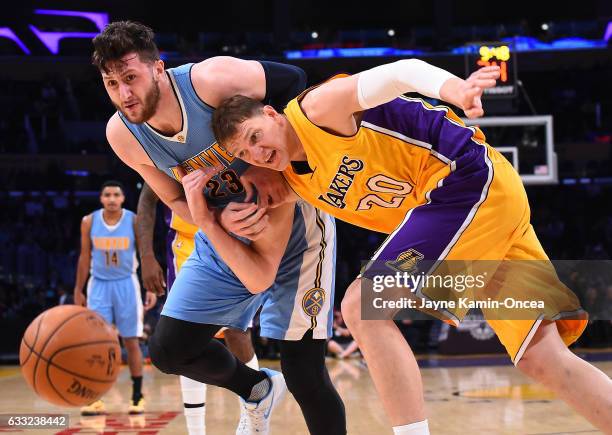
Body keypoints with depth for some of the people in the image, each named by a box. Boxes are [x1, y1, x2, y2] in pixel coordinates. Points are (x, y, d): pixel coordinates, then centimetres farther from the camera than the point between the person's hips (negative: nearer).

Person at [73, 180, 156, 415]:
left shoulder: (135, 221, -8)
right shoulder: (89, 222, -3)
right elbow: (85, 258, 5)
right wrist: (78, 290, 5)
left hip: (126, 284, -1)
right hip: (99, 284, 1)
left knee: (131, 341, 3)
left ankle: (137, 397, 11)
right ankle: (96, 399, 0)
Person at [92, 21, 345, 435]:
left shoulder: (213, 80, -28)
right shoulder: (122, 134, -13)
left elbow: (292, 80, -13)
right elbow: (178, 202, -2)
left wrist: (276, 162, -21)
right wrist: (216, 220, -24)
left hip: (294, 228, -5)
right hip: (223, 238, 6)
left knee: (304, 375, -10)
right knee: (169, 350, 3)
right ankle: (259, 390, 30)